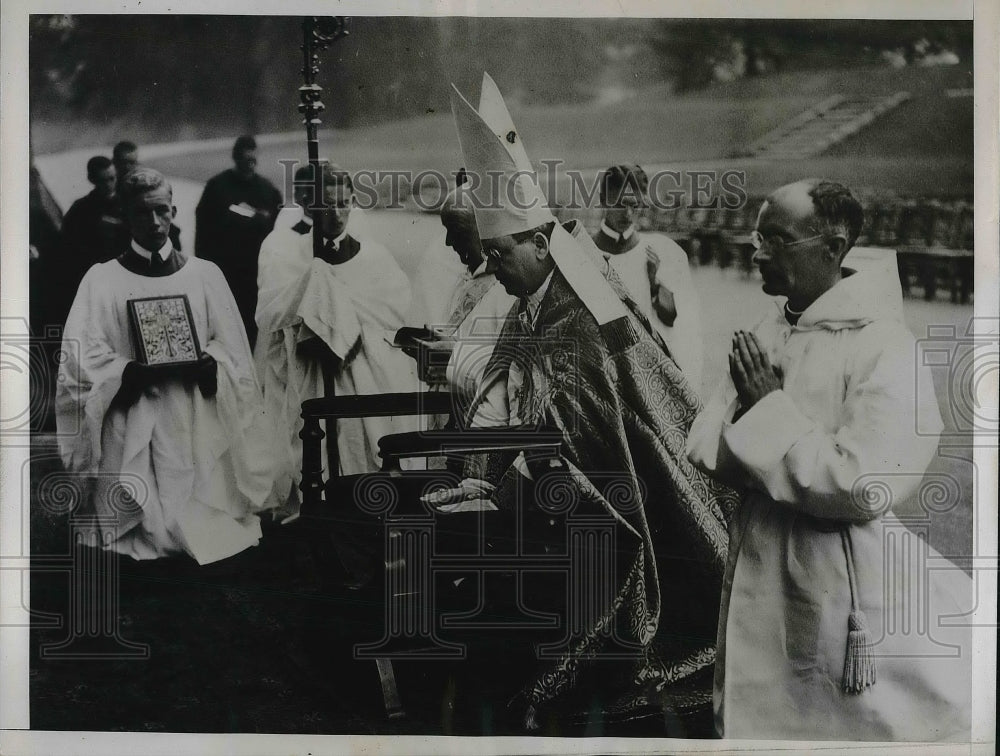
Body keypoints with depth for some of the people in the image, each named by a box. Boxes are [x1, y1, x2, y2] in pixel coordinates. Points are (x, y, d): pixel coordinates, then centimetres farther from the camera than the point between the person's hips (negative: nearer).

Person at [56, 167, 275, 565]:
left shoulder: (204, 274, 10)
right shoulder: (102, 279, 4)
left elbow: (231, 348, 8)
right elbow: (82, 357, -4)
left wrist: (206, 363, -14)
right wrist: (132, 371, -20)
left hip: (196, 427, 2)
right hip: (132, 431, -1)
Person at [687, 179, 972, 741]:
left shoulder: (885, 348, -16)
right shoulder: (765, 336, 7)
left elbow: (860, 485, -25)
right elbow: (705, 449, 4)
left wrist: (770, 411, -15)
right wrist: (764, 411, -17)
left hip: (840, 595, -7)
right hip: (755, 584, 7)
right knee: (750, 722, 19)